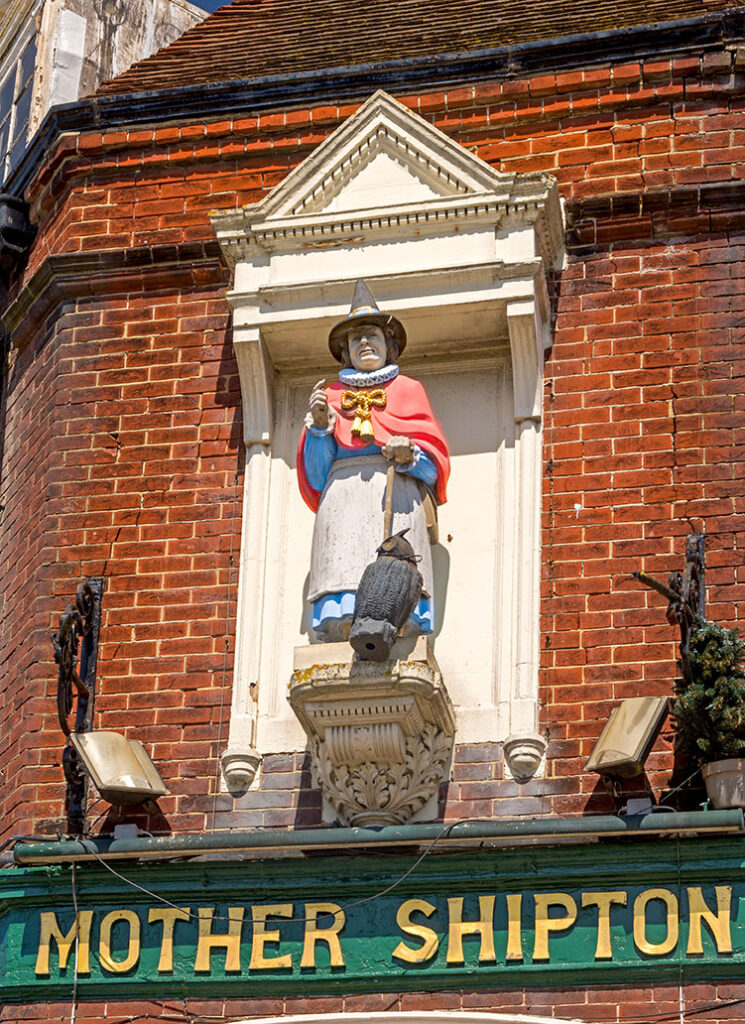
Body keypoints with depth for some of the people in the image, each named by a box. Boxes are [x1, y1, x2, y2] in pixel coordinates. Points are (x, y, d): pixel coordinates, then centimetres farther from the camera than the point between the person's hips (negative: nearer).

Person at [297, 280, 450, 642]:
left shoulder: (408, 390, 22)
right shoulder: (332, 395, 24)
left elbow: (435, 462, 13)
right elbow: (317, 474, 16)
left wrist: (410, 455, -9)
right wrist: (319, 425, 0)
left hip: (398, 489, -1)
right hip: (343, 497, 1)